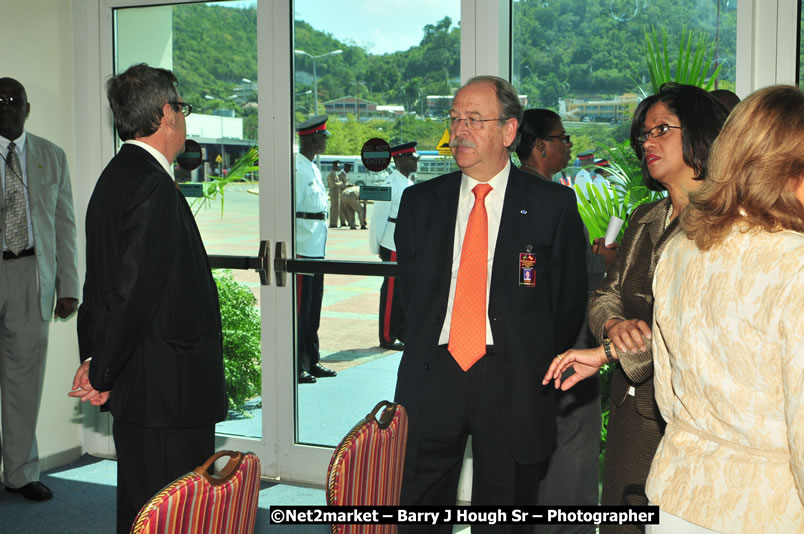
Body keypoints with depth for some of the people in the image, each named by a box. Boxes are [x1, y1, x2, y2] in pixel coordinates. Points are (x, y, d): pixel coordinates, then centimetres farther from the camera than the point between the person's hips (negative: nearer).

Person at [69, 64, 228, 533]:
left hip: (135, 386, 10)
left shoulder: (116, 176, 13)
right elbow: (134, 288, -22)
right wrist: (101, 374, -12)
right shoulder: (154, 185, -19)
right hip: (168, 388, -10)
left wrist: (95, 359, 12)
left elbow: (100, 284, 14)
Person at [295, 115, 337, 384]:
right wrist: (293, 251, -19)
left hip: (316, 249, 9)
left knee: (313, 308, 14)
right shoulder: (296, 168, -13)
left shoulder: (312, 168, 16)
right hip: (302, 249, -9)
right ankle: (295, 368, 3)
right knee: (299, 309, -3)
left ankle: (312, 362, 22)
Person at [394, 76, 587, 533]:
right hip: (433, 373, 2)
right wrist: (426, 354, 7)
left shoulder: (553, 204, 0)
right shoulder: (420, 201, 9)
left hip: (514, 383, -2)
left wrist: (538, 368, 2)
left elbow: (569, 301, 2)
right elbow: (410, 289, 13)